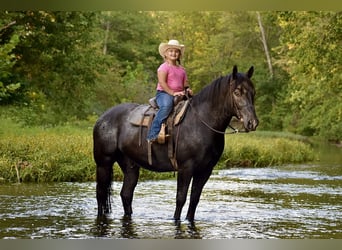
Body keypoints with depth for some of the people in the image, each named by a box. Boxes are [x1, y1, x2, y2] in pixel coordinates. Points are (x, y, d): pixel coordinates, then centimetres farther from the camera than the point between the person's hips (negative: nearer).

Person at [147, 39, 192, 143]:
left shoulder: (182, 69, 20)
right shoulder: (164, 67, -1)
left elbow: (185, 83, 22)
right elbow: (162, 82, -13)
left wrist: (187, 89, -2)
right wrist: (172, 93, -22)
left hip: (179, 94, 7)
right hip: (163, 93, -7)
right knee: (167, 105, -39)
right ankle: (153, 134, -42)